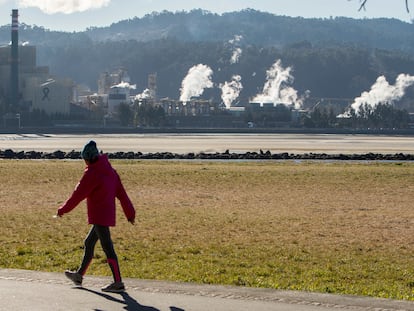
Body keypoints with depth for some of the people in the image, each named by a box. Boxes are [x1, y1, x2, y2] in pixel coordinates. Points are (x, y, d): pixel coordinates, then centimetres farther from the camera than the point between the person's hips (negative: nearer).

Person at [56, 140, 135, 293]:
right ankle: (79, 275, 32)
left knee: (107, 247, -9)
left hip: (99, 216, -9)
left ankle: (118, 282, -12)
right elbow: (121, 193, 12)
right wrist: (130, 213, 16)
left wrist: (63, 210, 0)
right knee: (89, 243, 20)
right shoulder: (110, 171, 10)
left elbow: (78, 194, -11)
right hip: (108, 215, 9)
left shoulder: (92, 173, -15)